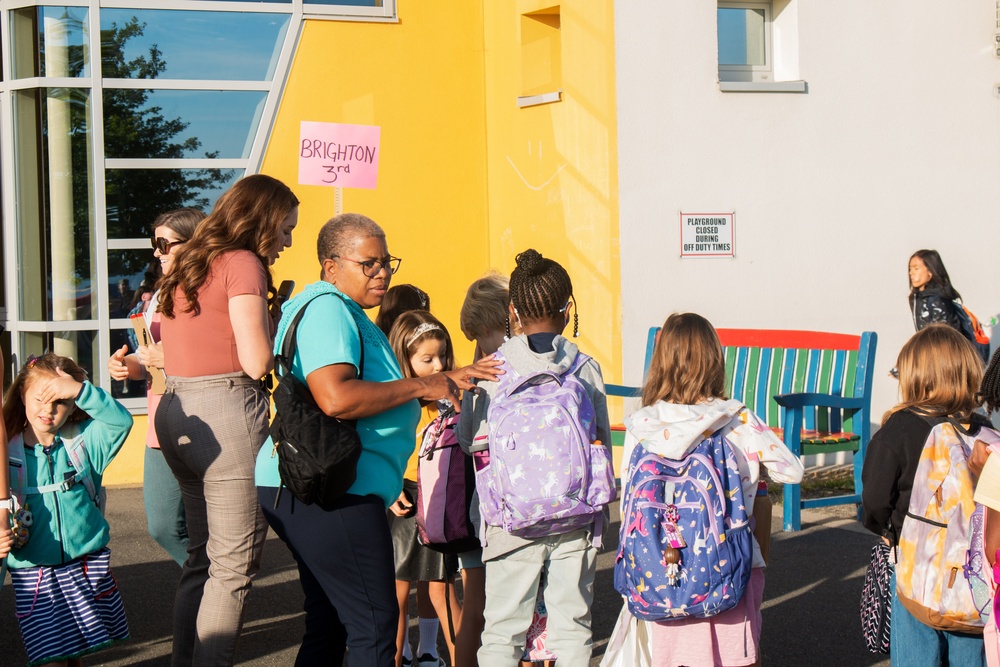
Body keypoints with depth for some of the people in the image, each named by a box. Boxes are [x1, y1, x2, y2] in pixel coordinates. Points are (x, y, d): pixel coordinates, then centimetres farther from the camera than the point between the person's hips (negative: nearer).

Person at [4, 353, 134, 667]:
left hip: (88, 565, 1)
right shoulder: (9, 452, -2)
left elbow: (121, 420, -16)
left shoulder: (84, 440, 0)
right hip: (33, 571, -1)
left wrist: (80, 390, -23)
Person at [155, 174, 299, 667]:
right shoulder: (243, 263, -8)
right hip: (227, 412, -9)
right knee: (234, 566, -2)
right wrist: (270, 316, 3)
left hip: (175, 410, 9)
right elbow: (256, 362, -15)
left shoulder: (185, 264, 17)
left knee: (202, 556, 18)